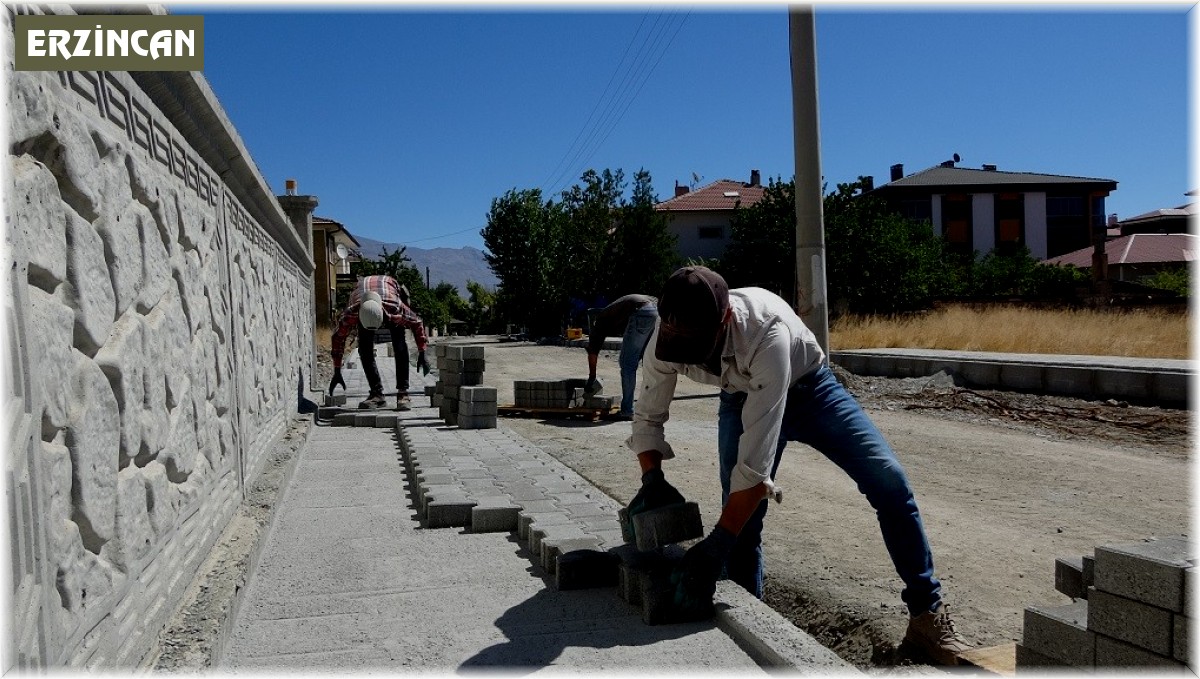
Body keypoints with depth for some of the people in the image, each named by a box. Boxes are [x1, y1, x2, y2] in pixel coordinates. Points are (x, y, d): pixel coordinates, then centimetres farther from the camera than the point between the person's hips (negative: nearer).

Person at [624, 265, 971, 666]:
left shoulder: (767, 330, -43)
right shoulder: (667, 336, -28)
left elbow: (757, 459, -44)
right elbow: (647, 417, -9)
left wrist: (716, 546, -44)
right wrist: (652, 478, -27)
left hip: (808, 388, -3)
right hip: (742, 400, 3)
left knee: (889, 482, -15)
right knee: (741, 520, -9)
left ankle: (927, 613, 0)